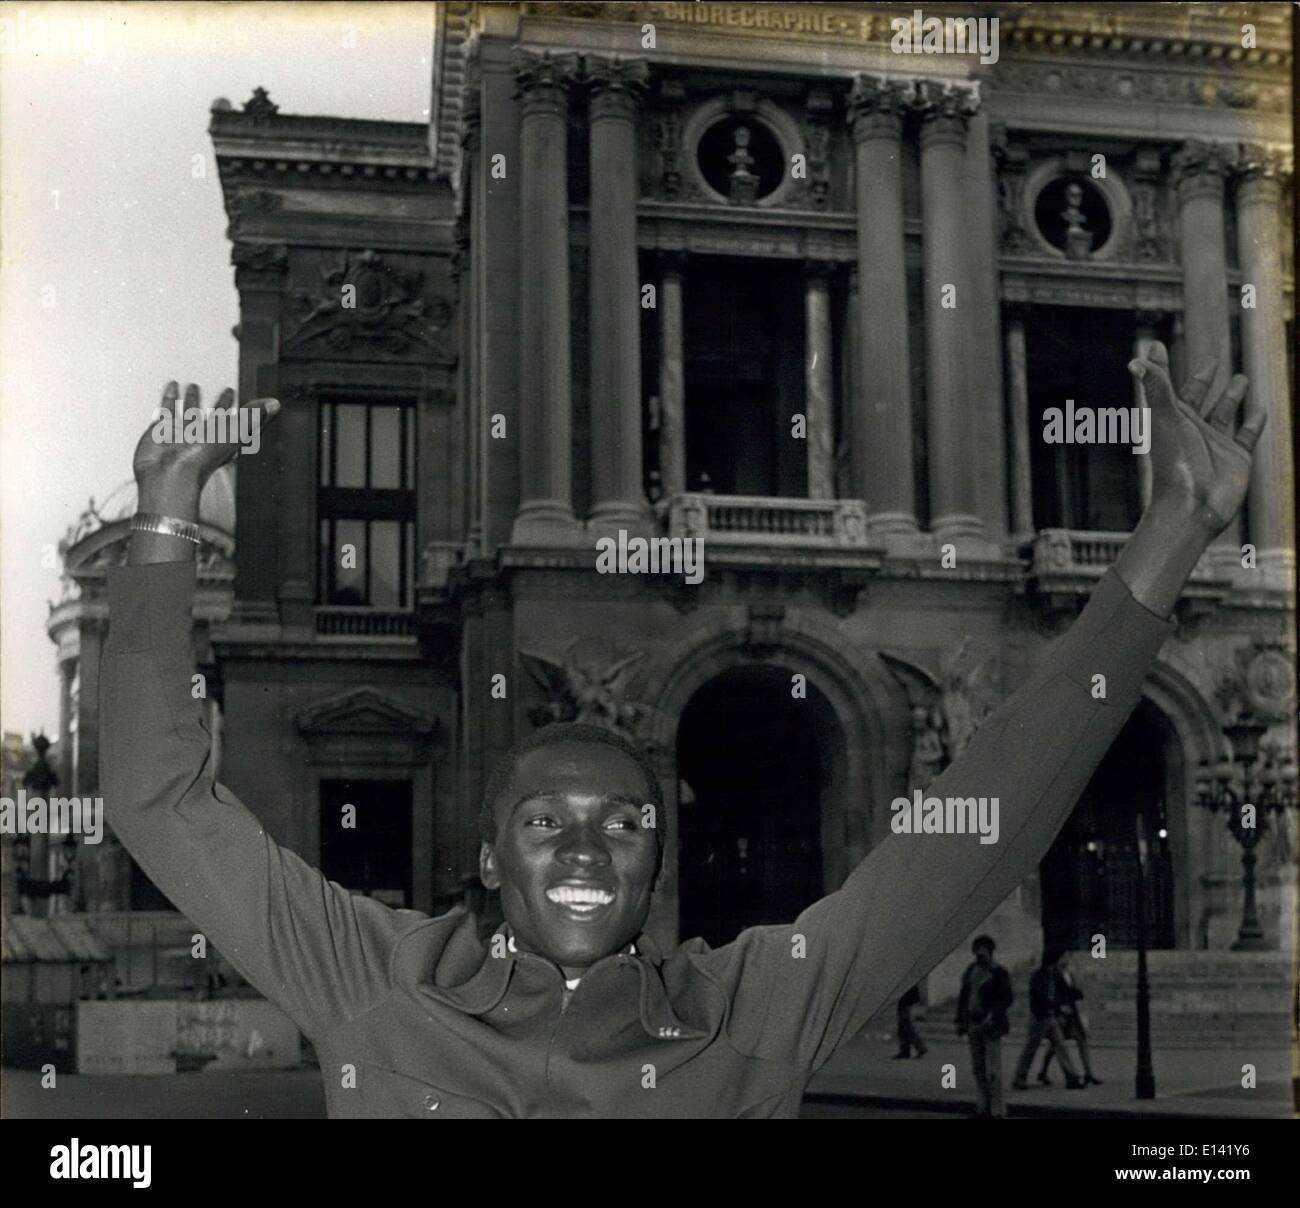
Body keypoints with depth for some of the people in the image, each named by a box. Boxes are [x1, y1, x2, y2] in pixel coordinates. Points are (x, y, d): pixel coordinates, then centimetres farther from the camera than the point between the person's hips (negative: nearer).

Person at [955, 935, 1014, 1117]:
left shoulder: (999, 973, -8)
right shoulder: (971, 969, 9)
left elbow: (1007, 998, -12)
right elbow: (963, 995, 15)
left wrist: (992, 1018, -20)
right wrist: (960, 1021, 10)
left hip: (991, 1025, -6)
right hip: (973, 1024, 6)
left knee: (992, 1070, -8)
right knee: (978, 1069, 7)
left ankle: (997, 1111, -3)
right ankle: (982, 1108, 13)